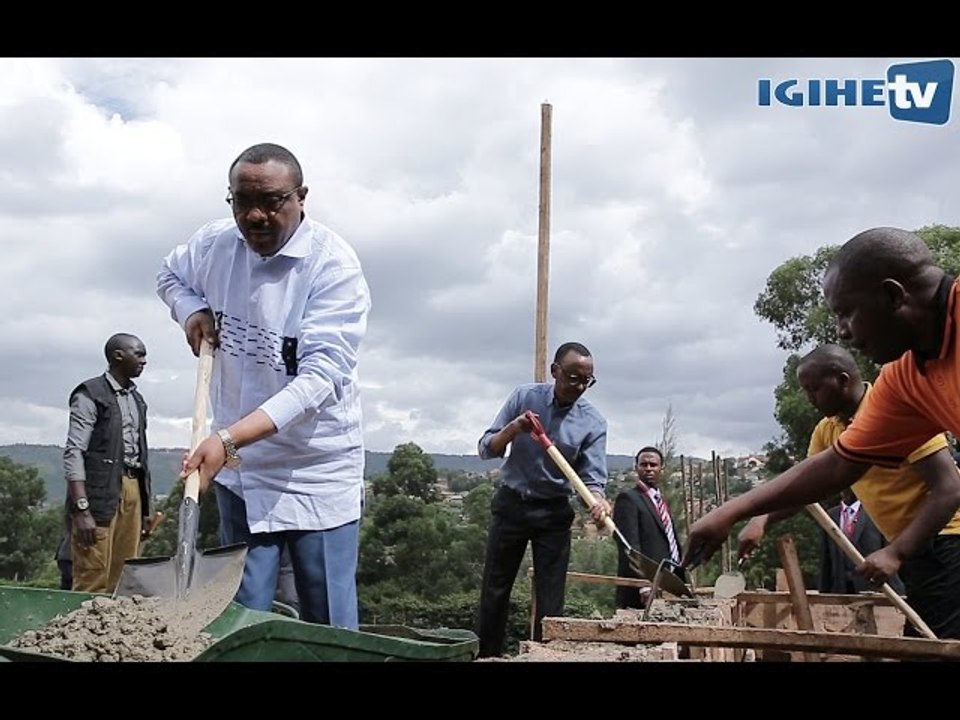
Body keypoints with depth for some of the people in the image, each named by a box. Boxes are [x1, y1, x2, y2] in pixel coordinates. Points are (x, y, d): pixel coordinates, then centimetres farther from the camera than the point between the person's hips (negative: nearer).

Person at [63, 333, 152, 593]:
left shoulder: (137, 399, 18)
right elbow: (73, 453, -10)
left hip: (133, 491, 7)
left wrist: (144, 508, 16)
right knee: (93, 582, -8)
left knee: (123, 582, 7)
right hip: (101, 492, -7)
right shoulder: (90, 395, -4)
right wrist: (81, 509, -19)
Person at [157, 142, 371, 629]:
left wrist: (229, 438, -35)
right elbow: (171, 276, 24)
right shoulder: (215, 243, 0)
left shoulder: (333, 265, -17)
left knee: (330, 624, 3)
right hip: (239, 467, 5)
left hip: (317, 469, -4)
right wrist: (192, 311, 0)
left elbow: (321, 375, -26)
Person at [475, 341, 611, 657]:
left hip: (554, 513, 0)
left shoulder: (593, 422, -8)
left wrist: (598, 501, -34)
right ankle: (484, 656, 15)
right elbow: (486, 449, -5)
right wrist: (513, 429, -25)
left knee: (551, 598, 1)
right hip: (511, 504, 1)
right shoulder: (524, 397, -6)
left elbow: (592, 476, -11)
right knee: (495, 590, 5)